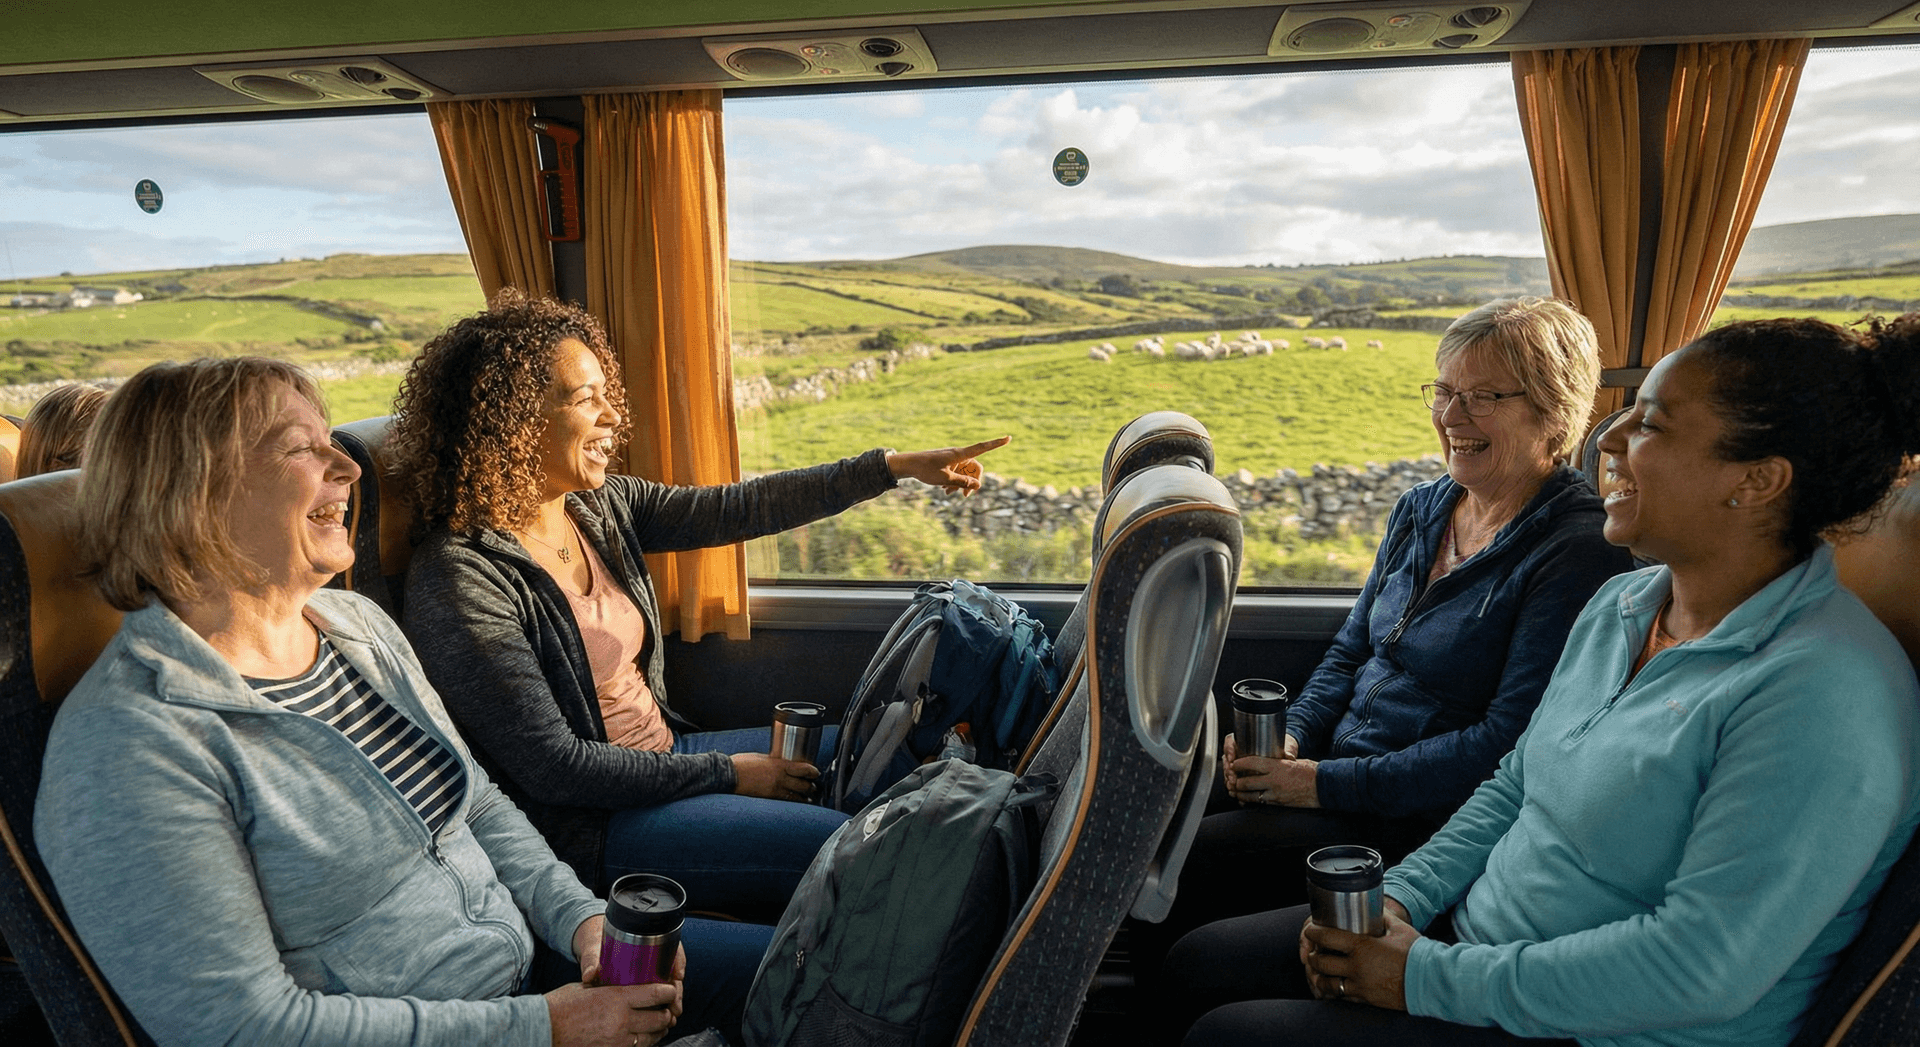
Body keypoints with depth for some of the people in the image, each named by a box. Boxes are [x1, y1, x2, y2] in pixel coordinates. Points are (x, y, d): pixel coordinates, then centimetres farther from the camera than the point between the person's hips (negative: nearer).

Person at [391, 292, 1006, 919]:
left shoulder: (601, 505, 1)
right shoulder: (462, 580, -22)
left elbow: (737, 508, 1)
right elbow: (555, 767, -22)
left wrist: (898, 466, -3)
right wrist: (725, 774, -16)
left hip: (664, 750, 9)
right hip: (591, 822, -8)